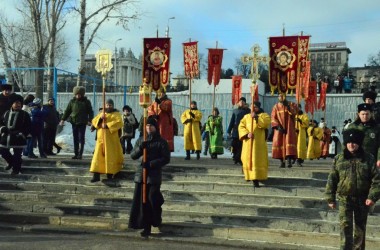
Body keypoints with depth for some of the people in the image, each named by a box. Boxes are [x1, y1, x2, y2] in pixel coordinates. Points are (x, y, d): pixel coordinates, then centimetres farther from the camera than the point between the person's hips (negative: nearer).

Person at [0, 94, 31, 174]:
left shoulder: (24, 114, -2)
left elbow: (28, 126, -3)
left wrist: (22, 134, -13)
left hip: (18, 138, -4)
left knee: (17, 154, -1)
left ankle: (16, 169, 16)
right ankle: (11, 162, 35)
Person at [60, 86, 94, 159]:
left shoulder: (86, 102, 2)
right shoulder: (72, 101, 9)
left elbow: (90, 112, 2)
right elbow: (67, 111, 13)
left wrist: (89, 120, -11)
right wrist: (63, 119, 5)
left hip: (82, 123, -3)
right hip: (74, 122, 3)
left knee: (81, 138, -4)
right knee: (75, 138, 5)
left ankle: (80, 154, -3)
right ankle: (76, 154, 10)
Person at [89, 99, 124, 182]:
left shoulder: (116, 114, 2)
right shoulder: (101, 113, 18)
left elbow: (119, 122, -17)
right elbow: (94, 122, 9)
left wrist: (107, 125, -22)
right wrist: (100, 118, -10)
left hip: (111, 139, -4)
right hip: (101, 138, 4)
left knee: (110, 156, -4)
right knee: (98, 156, -4)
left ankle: (110, 174, 5)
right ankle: (96, 175, -5)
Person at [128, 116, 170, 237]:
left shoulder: (161, 142, 0)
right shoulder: (140, 140, 12)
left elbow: (166, 159, -5)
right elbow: (133, 156, 8)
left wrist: (151, 164, -15)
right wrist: (140, 148, -12)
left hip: (154, 175, -4)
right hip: (141, 174, 4)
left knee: (152, 199, -12)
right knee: (141, 201, 0)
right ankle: (146, 226, 10)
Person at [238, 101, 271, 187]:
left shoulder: (264, 115, 8)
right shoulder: (246, 116, 14)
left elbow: (265, 123, -13)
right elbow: (241, 126, 3)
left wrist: (256, 117, -17)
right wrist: (247, 134, -14)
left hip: (259, 142, -3)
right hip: (248, 142, 3)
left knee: (258, 160, -8)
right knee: (248, 159, 3)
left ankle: (256, 178, -12)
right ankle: (250, 176, 20)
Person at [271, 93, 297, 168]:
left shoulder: (291, 104, 6)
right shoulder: (276, 106, 6)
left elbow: (294, 112, -12)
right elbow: (273, 117, 0)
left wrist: (287, 106, -17)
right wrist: (278, 126, -12)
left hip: (289, 127, -1)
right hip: (279, 128, 1)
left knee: (289, 141, -15)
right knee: (279, 142, -6)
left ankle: (289, 161, -21)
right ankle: (282, 162, 1)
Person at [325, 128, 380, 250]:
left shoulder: (368, 158, -3)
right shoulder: (339, 159, -1)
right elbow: (332, 180, 3)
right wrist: (330, 198, 1)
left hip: (362, 199, 1)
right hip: (344, 198, -1)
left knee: (360, 228, 12)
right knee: (345, 226, -10)